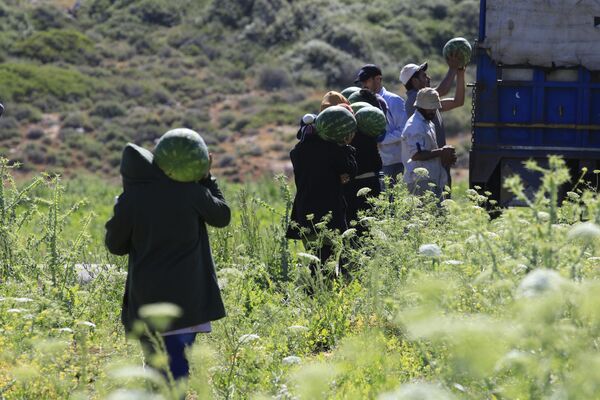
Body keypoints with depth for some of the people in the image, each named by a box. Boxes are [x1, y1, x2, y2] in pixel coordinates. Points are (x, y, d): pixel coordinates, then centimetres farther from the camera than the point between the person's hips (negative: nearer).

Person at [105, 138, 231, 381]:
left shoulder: (129, 201, -9)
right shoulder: (190, 190, -5)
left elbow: (115, 245, 4)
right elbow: (222, 216, 12)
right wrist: (207, 179, 21)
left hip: (150, 299, -2)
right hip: (189, 295, 2)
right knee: (178, 362, 12)